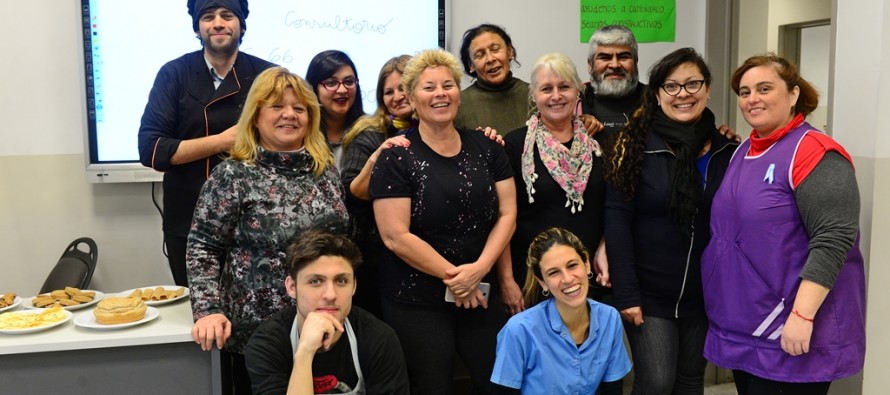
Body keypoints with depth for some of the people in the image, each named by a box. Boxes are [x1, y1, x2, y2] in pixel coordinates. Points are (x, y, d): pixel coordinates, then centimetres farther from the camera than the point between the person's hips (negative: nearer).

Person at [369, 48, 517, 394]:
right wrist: (453, 274, -13)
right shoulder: (396, 157, -9)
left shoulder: (485, 148, 5)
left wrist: (479, 268, -12)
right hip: (416, 301, -3)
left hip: (481, 293, 4)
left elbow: (507, 214, 2)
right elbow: (395, 236, -15)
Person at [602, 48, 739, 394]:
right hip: (649, 293, -3)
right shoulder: (635, 144, -9)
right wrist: (626, 293, -16)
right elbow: (617, 220, -13)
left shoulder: (727, 149, 1)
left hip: (704, 293, 4)